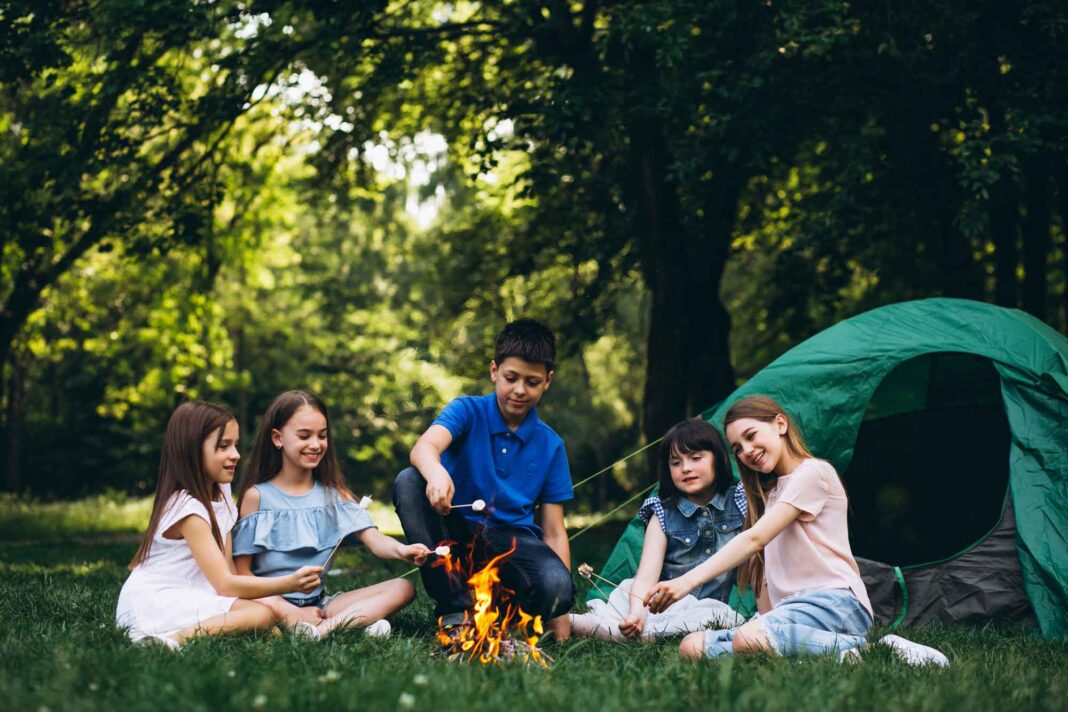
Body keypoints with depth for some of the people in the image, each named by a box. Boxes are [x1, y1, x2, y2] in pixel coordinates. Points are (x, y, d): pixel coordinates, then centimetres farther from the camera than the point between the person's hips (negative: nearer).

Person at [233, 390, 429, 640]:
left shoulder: (333, 494, 10)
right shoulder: (257, 496, 0)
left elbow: (374, 540, -2)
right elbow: (241, 570, -3)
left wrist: (401, 550, -27)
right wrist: (289, 611, -16)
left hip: (318, 603, 5)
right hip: (273, 603, -4)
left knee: (403, 588, -14)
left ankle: (323, 627, -35)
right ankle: (357, 621, -42)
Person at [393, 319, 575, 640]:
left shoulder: (550, 445, 3)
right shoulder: (468, 411, -3)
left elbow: (554, 532, 2)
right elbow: (424, 447, -26)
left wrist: (560, 611, -7)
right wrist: (436, 474, -52)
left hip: (511, 541, 0)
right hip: (454, 533, 0)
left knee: (556, 588, -33)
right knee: (409, 482, -29)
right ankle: (454, 609, -25)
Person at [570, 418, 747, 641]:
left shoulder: (739, 502, 5)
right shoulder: (663, 514, 4)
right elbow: (647, 576, -11)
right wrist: (637, 612, -31)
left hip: (717, 605, 0)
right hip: (665, 603, 0)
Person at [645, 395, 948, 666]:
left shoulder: (813, 472, -2)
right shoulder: (769, 492, 28)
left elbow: (754, 539, -13)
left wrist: (687, 582, -21)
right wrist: (767, 619, 7)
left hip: (837, 602, -10)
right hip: (791, 609, 10)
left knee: (750, 638, -39)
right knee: (692, 647, -14)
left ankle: (849, 648, -22)